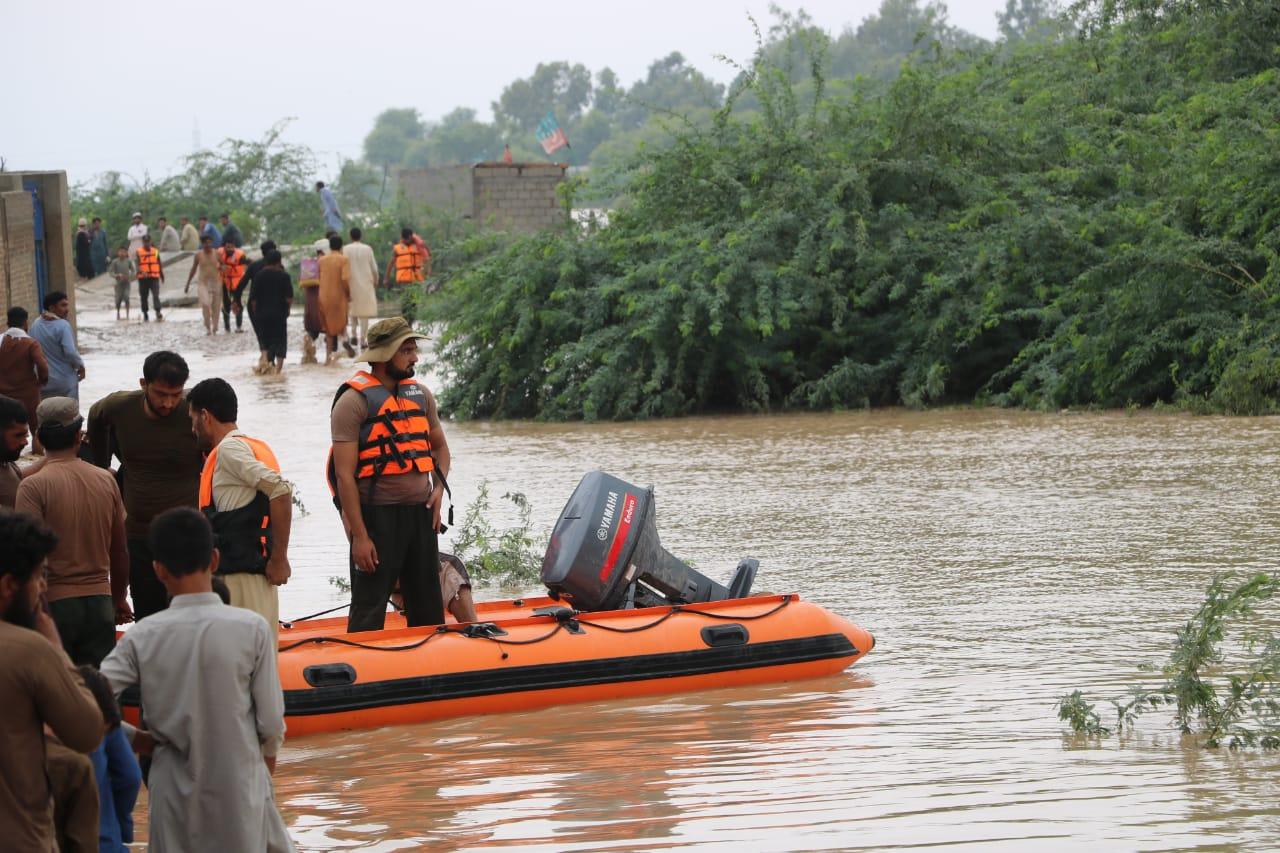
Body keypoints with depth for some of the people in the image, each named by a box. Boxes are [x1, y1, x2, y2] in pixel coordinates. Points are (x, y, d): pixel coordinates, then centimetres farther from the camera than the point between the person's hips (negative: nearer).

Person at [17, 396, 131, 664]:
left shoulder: (33, 486, -10)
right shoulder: (106, 481, 5)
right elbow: (120, 552, 13)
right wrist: (119, 599, 26)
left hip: (54, 602, -4)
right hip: (100, 600, 4)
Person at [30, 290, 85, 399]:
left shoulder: (35, 325, 3)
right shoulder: (62, 326, -17)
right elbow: (70, 352, -23)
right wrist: (80, 366, -6)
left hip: (43, 382, 6)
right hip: (65, 382, -6)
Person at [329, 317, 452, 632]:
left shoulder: (420, 394, 11)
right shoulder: (354, 401, -10)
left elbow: (439, 446, 25)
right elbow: (344, 475, -13)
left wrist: (439, 487, 5)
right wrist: (359, 535, -17)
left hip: (421, 512, 6)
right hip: (377, 514, -6)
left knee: (428, 607, 13)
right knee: (369, 609, -2)